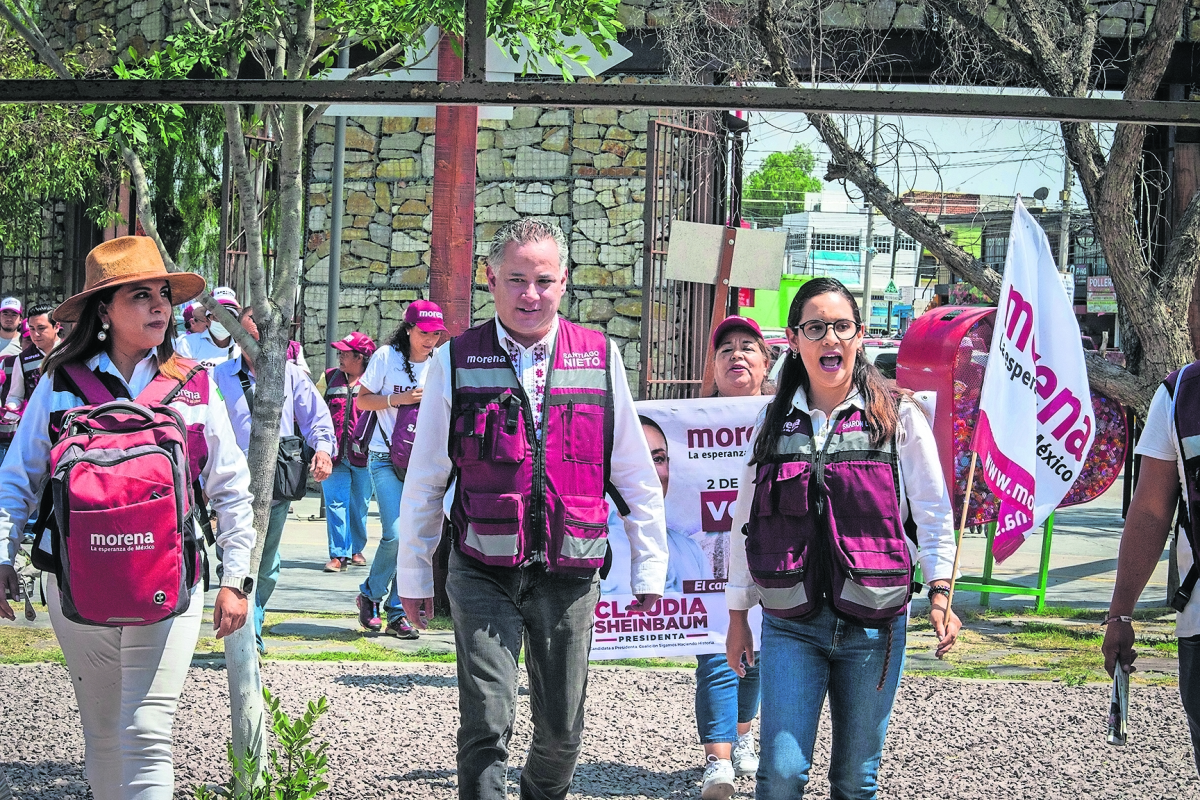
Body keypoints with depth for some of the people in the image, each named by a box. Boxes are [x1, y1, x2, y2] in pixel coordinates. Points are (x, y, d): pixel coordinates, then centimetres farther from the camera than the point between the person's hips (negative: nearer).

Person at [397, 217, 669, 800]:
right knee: (485, 724, -10)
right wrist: (413, 575, 9)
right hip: (483, 572, -2)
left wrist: (648, 569, 9)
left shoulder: (600, 357, 4)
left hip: (569, 574, 2)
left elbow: (635, 475, 9)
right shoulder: (456, 360, 1)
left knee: (562, 727, 11)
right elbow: (424, 480, 7)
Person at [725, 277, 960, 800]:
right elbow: (746, 521, 13)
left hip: (873, 623, -1)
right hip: (791, 624, 1)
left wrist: (940, 592, -12)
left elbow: (933, 513, 0)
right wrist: (738, 615, 13)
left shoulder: (899, 418, 1)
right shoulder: (773, 424, 8)